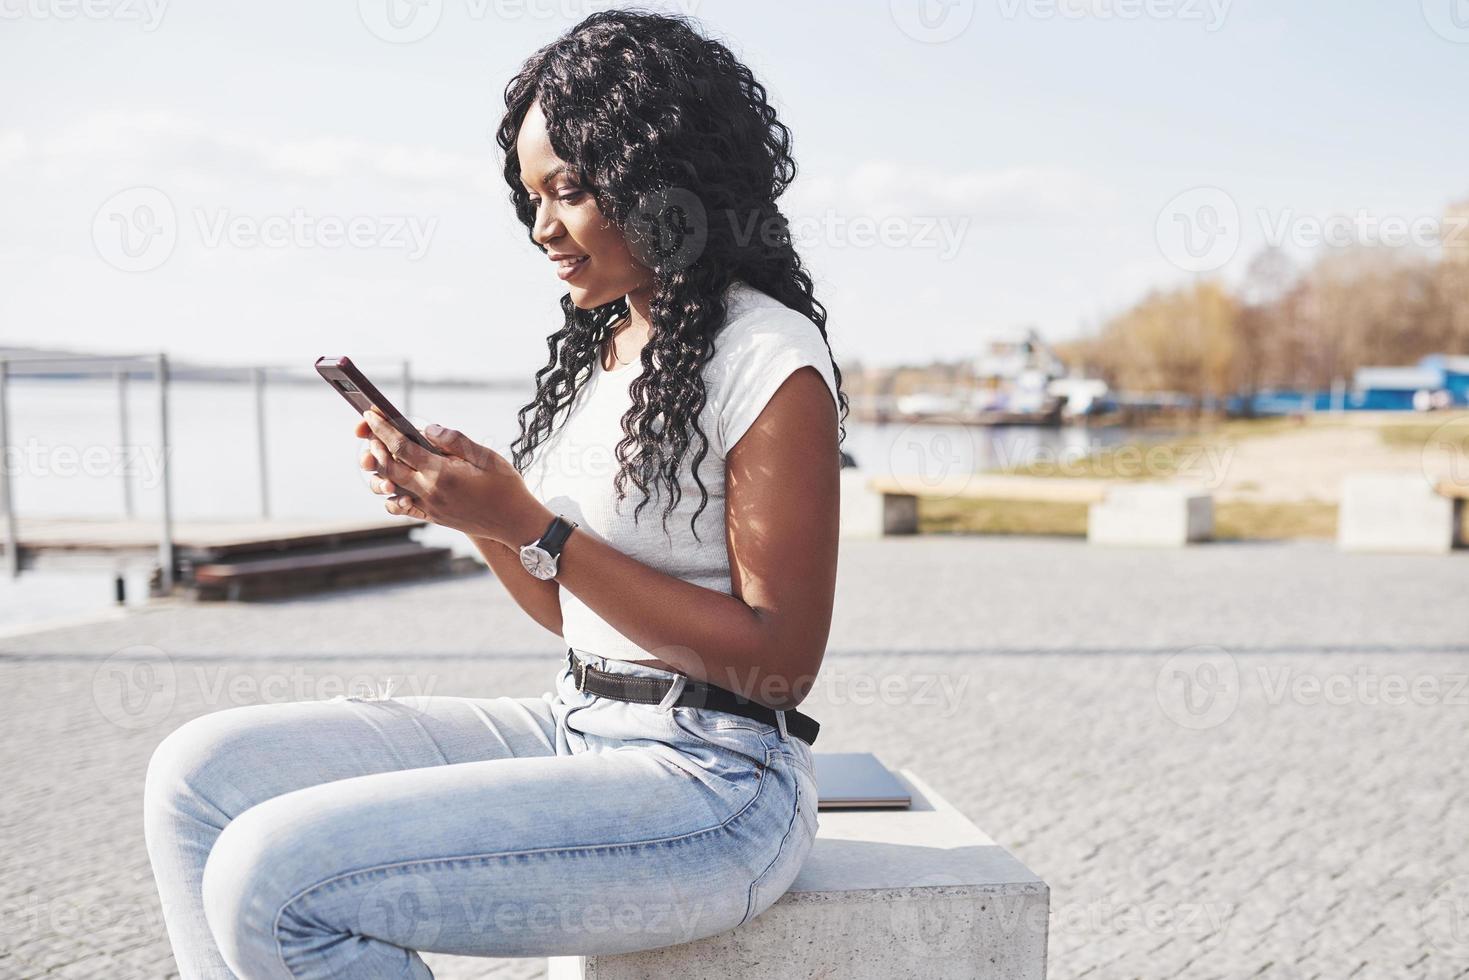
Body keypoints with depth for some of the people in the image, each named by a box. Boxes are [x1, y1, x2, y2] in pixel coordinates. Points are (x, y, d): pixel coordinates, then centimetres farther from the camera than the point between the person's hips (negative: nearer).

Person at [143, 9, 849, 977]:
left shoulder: (770, 359, -11)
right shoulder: (602, 344, 13)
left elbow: (781, 662, -16)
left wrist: (532, 528, -18)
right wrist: (469, 509, -2)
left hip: (711, 782, -8)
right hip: (576, 723, 8)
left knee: (275, 876, -21)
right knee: (201, 772, 0)